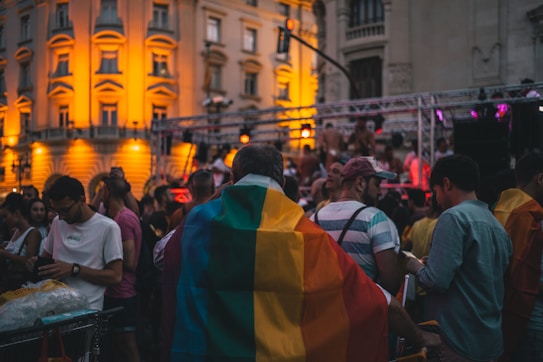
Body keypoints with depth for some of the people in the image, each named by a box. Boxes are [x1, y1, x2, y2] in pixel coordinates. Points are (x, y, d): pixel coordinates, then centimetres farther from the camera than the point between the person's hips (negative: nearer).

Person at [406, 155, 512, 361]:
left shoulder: (454, 217, -16)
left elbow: (437, 280, -23)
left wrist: (416, 267, -3)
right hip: (490, 340, 8)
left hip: (458, 339, -8)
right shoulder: (497, 225, 9)